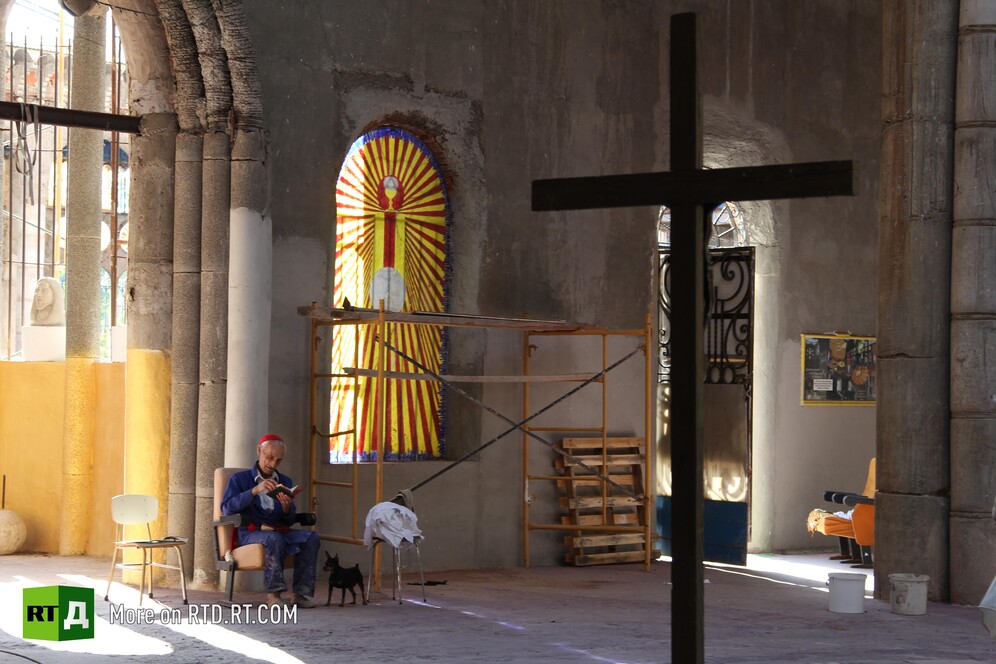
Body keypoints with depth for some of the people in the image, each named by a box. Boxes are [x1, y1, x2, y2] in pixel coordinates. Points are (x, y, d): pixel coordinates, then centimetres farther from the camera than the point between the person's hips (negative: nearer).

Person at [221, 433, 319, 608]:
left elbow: (290, 521, 15)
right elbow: (226, 507, -11)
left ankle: (301, 593, -24)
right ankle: (273, 593, -32)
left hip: (279, 531, 4)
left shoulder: (285, 482, 19)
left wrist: (287, 508, -9)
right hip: (250, 533, -4)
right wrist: (254, 491, -21)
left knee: (311, 537, -23)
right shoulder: (240, 479, 7)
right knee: (274, 538, -37)